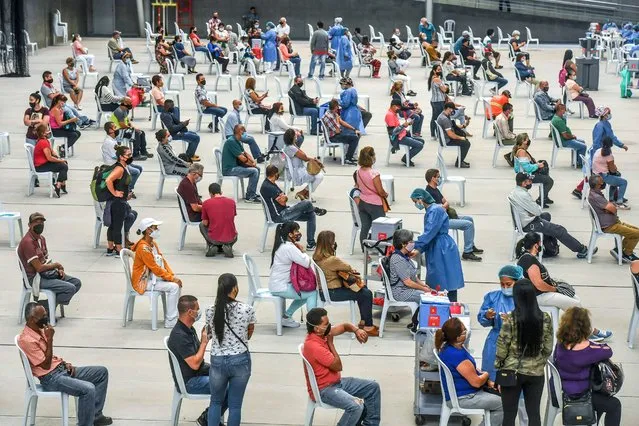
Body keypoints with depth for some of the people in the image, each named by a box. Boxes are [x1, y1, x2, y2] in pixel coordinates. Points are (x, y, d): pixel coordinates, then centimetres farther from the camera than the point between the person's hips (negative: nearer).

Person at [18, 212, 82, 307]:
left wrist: (59, 269, -2)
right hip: (35, 278, -10)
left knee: (77, 283, 5)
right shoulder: (28, 242, -21)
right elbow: (39, 268, -22)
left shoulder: (41, 238, 10)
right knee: (70, 288, -21)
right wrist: (56, 265, -7)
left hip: (47, 273, 10)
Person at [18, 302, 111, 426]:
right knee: (88, 389, -29)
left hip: (62, 369, 10)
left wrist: (65, 363, 5)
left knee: (102, 372, 7)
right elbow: (46, 365, -20)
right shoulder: (27, 340, -21)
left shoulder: (39, 330, 9)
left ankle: (95, 416, 11)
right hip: (51, 378, -10)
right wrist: (49, 339, -21)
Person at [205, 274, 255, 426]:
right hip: (241, 360, -1)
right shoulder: (247, 309, -12)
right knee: (235, 405, 10)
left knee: (216, 402, 20)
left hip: (218, 361, 1)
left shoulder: (210, 311, -10)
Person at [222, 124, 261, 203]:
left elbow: (245, 153, 17)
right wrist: (251, 163, -6)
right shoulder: (231, 142, -19)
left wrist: (253, 161, -2)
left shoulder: (237, 141, 14)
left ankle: (252, 193, 18)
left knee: (257, 169, 12)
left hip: (235, 166, 11)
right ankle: (250, 196, -11)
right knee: (254, 171, -19)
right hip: (229, 169, -11)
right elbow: (242, 158, -20)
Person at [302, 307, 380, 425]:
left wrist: (356, 330, -9)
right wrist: (330, 342, -16)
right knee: (356, 406, -31)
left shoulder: (323, 333, -2)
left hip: (337, 382, 10)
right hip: (323, 389, -10)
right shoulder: (314, 346, -29)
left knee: (373, 387, 9)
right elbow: (338, 367, -19)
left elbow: (344, 326, 13)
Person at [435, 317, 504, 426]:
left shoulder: (450, 347, 2)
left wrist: (488, 382, -1)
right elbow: (476, 382, -23)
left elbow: (472, 370, 13)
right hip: (462, 398, -10)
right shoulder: (456, 355, -30)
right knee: (503, 405, -10)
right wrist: (486, 375, -2)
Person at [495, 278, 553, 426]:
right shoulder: (545, 318, -3)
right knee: (534, 414, 9)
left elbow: (502, 347, -7)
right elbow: (548, 348, 3)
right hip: (536, 373, 2)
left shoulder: (510, 318, -11)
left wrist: (498, 367, 6)